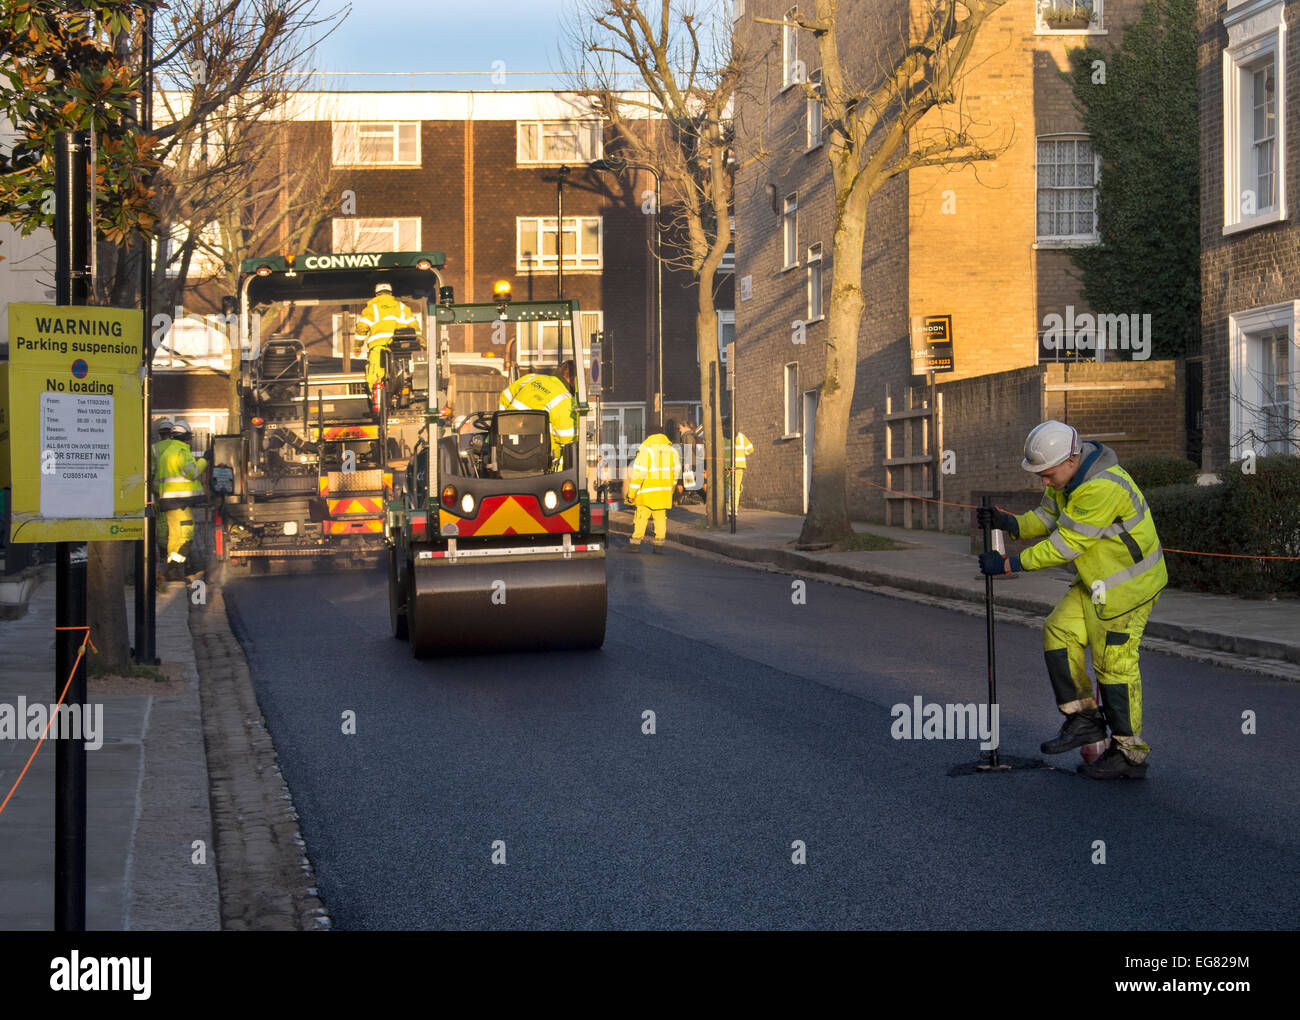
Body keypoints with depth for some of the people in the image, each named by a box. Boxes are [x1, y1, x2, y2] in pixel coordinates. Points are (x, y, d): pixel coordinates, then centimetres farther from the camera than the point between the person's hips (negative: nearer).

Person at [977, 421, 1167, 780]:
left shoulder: (1102, 488, -31)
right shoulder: (1068, 475, 0)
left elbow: (1065, 545, -27)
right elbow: (1046, 519, 7)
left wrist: (1010, 564, -21)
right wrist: (1008, 522, -12)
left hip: (1128, 583, -10)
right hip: (1098, 581, 10)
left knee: (1114, 663, -5)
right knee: (1060, 631, 3)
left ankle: (1129, 755, 8)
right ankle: (1083, 720, 13)